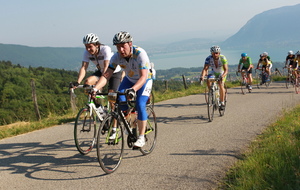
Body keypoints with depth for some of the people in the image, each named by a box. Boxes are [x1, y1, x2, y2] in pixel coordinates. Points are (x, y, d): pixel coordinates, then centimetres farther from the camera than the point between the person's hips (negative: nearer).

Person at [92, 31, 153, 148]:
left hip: (145, 80, -4)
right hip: (129, 79, 4)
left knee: (140, 105, -24)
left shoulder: (140, 54, -34)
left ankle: (141, 137, -14)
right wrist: (95, 89, -42)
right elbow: (106, 75, -25)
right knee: (121, 101, -21)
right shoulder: (116, 57, -22)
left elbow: (143, 76, -42)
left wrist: (133, 89, -60)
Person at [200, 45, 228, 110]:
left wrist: (222, 76, -55)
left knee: (221, 85, -24)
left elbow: (226, 70, -35)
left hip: (222, 73, -2)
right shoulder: (208, 58, -26)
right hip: (214, 72, 2)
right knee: (208, 80, -27)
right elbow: (205, 69, -34)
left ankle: (222, 103, -12)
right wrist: (202, 76, -53)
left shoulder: (223, 58, -30)